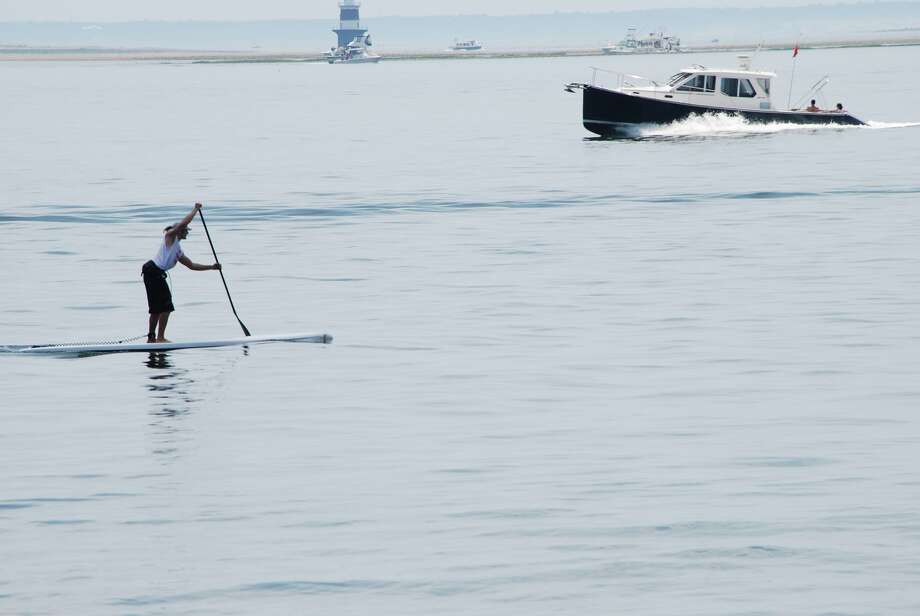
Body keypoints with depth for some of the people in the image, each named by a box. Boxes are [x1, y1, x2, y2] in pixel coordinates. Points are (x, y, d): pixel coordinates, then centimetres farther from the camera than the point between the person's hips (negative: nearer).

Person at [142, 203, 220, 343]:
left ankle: (151, 338, 18)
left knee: (157, 308, 13)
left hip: (154, 273, 9)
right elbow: (184, 222, -11)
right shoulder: (170, 235, 3)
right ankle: (160, 337, -10)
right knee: (166, 305, -9)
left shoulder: (179, 252, 25)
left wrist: (211, 267, 22)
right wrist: (196, 209, 2)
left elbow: (192, 265, 27)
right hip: (153, 271, -9)